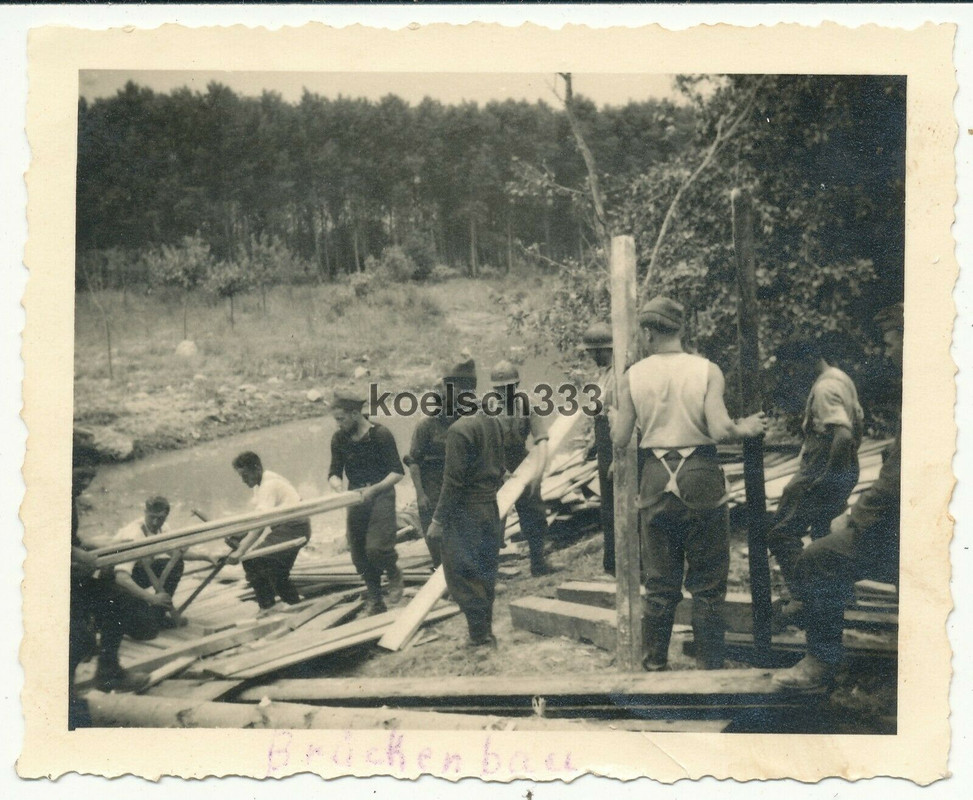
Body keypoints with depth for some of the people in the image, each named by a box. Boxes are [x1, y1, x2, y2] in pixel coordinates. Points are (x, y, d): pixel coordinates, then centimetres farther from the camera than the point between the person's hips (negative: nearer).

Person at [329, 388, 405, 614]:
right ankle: (374, 599, 22)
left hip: (381, 495, -5)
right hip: (356, 498, 5)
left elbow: (398, 472, -11)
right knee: (359, 553, 6)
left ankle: (394, 574, 15)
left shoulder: (380, 434, -12)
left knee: (376, 548, -17)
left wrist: (374, 489, -24)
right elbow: (334, 472, 4)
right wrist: (337, 486, -20)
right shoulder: (339, 439, 2)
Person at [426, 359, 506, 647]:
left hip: (465, 514, -8)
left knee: (462, 575, 2)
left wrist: (438, 519, -12)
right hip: (490, 510, 8)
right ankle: (486, 632, 24)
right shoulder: (493, 422, 5)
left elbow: (454, 481, -19)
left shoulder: (459, 429, -19)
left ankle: (481, 636, 4)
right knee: (484, 574, 16)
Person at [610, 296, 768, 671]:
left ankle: (655, 660, 20)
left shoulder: (632, 377, 0)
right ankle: (708, 664, 12)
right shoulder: (707, 370, -6)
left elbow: (620, 439, 2)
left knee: (659, 581, 13)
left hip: (655, 481, 2)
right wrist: (746, 428, 5)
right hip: (701, 478, -2)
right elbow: (720, 431, -15)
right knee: (707, 582, 8)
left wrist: (613, 416, 23)